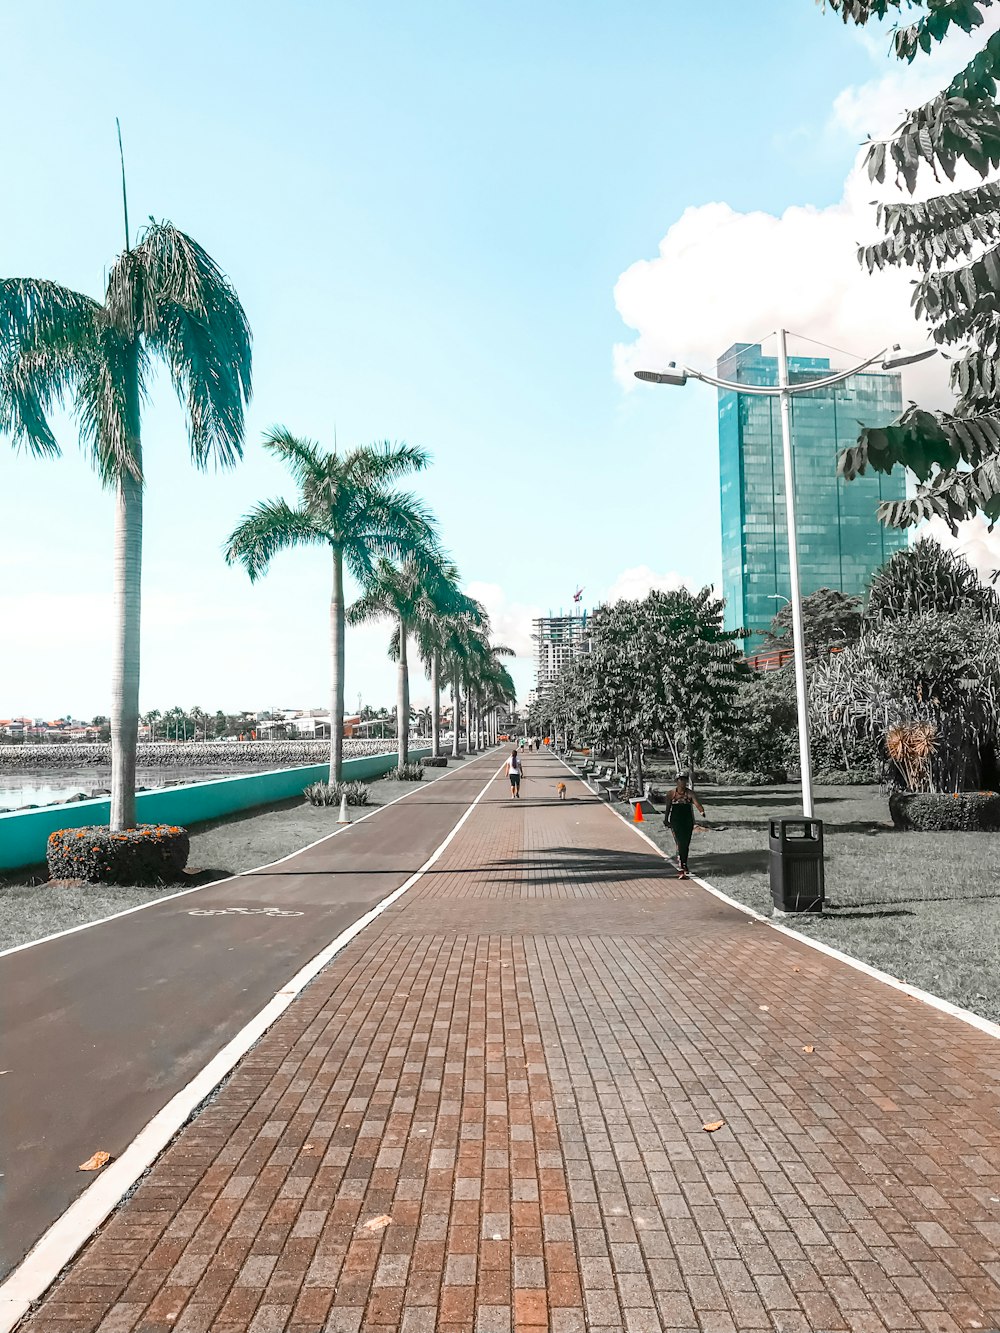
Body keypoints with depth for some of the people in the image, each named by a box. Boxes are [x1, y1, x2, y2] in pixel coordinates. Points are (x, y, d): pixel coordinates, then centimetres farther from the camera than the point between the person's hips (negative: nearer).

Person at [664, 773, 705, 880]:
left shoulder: (690, 793, -3)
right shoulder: (672, 793, -1)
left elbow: (697, 803, -19)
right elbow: (668, 807, 7)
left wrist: (702, 811, -38)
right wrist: (666, 819, 9)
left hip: (688, 822, 2)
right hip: (675, 822, -1)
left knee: (686, 845, 11)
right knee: (680, 843, -12)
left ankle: (683, 864, 35)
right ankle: (681, 870, -13)